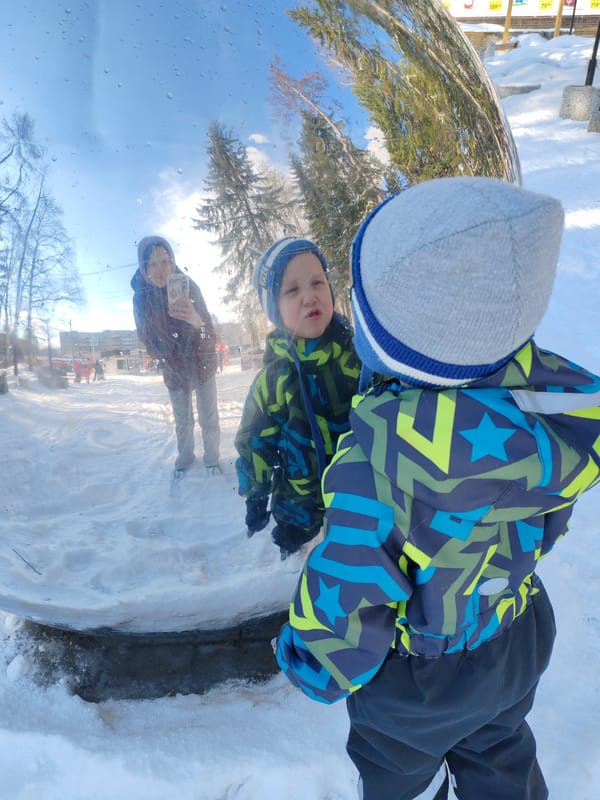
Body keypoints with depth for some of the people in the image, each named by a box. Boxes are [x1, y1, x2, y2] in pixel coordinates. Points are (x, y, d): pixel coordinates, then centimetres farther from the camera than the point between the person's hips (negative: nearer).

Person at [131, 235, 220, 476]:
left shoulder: (189, 287, -22)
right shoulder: (141, 298, -16)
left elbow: (210, 338, -29)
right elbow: (147, 339, 2)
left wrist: (197, 321, -49)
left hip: (202, 364, -2)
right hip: (174, 369, 2)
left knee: (209, 419, 5)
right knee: (182, 420, 15)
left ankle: (212, 458, 29)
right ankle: (185, 456, 40)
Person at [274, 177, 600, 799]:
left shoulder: (378, 456, -44)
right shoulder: (546, 381, -27)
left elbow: (344, 594, -30)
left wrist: (312, 671, -9)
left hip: (416, 682, -4)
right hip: (520, 639, 5)